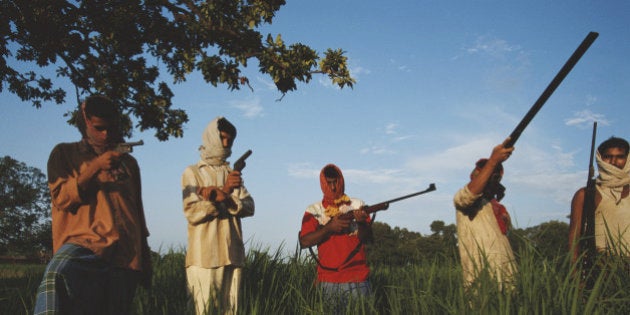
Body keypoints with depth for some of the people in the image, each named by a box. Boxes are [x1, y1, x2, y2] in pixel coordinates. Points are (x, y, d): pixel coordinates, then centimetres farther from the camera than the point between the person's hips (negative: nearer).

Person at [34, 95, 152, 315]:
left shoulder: (128, 162, 21)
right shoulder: (65, 154, 13)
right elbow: (61, 199, 1)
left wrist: (145, 259, 19)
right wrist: (96, 167, -10)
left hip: (125, 255, 4)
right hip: (83, 241, -3)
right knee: (57, 275, -34)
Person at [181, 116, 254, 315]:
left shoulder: (233, 174, 18)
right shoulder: (193, 172, 5)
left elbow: (249, 207, 3)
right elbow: (193, 212, -8)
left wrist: (221, 197, -14)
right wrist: (225, 191, -17)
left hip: (233, 255, 4)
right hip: (204, 256, -4)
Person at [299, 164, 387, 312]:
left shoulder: (357, 205, 8)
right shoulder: (314, 210, 6)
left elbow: (367, 238, -2)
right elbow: (304, 242, -5)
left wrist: (361, 222, -22)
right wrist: (329, 228, -15)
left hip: (356, 279, 0)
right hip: (327, 281, 1)